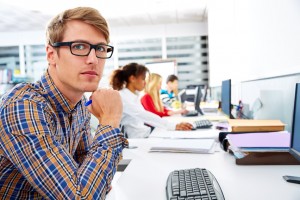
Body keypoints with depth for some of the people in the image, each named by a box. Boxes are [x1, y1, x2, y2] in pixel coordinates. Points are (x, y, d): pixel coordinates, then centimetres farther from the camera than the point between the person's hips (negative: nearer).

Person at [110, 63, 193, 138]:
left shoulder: (134, 96, 13)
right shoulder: (122, 97, -16)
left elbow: (145, 117, 12)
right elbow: (145, 115, -27)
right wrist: (174, 126, -31)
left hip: (146, 134, 8)